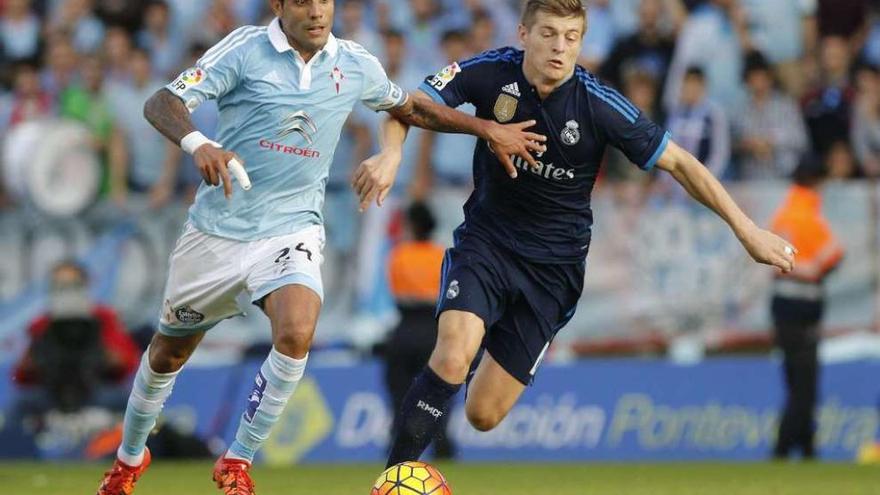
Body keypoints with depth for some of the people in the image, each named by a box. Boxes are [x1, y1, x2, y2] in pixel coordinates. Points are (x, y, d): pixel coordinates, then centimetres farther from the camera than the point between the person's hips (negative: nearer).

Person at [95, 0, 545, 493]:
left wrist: (489, 129, 14)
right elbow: (162, 103, -19)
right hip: (218, 229, -1)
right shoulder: (246, 49, -12)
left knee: (297, 334, -27)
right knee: (169, 353, 13)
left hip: (293, 228, 1)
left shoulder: (356, 65, 0)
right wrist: (199, 144, -39)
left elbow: (411, 106, 20)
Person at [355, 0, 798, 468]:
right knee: (452, 359, -29)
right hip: (485, 240, 0)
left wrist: (746, 229, -11)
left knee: (483, 415, -3)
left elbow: (678, 162, -9)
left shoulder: (598, 105, -16)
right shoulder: (491, 73, -13)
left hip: (553, 266, 0)